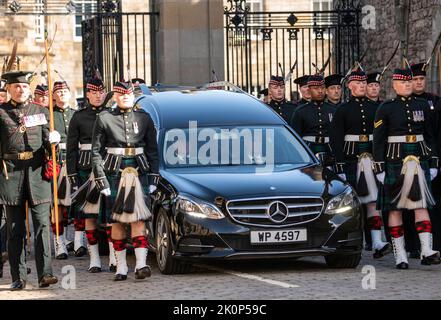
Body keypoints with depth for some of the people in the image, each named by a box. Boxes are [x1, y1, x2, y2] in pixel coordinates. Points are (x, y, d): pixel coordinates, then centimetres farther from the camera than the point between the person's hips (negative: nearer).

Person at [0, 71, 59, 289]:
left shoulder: (39, 111, 12)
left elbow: (46, 142, 12)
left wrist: (52, 140, -10)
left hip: (37, 172, 1)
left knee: (42, 223, -6)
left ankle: (45, 273, -9)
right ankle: (18, 277, 8)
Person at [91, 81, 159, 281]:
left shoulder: (144, 118, 8)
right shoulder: (104, 118, 2)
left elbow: (152, 150, 11)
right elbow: (96, 152, 1)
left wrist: (153, 179, 5)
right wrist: (101, 181, -5)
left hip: (139, 173, 0)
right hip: (115, 173, 0)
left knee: (138, 218, -10)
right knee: (117, 220, 4)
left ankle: (141, 264, -17)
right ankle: (121, 266, 10)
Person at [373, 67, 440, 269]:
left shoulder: (423, 106, 9)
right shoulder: (385, 108, -1)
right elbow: (378, 140, -2)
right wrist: (379, 167, -8)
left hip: (419, 159, 2)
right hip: (394, 160, -2)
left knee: (422, 204, -7)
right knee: (395, 207, 2)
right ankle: (400, 254, 6)